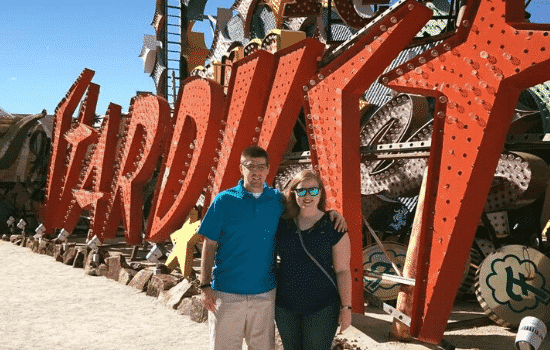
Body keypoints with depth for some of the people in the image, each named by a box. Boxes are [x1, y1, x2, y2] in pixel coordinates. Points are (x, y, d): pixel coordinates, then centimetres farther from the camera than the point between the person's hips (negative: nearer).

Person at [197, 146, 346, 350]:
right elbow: (209, 245, -3)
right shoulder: (224, 201, -4)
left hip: (264, 293, 3)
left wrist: (330, 214, 0)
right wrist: (205, 286, -7)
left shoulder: (278, 200, 4)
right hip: (227, 293, -2)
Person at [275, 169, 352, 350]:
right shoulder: (282, 224, 1)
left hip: (321, 308, -3)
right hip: (285, 307, 4)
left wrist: (346, 307, -7)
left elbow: (342, 271, -6)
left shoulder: (333, 227, -8)